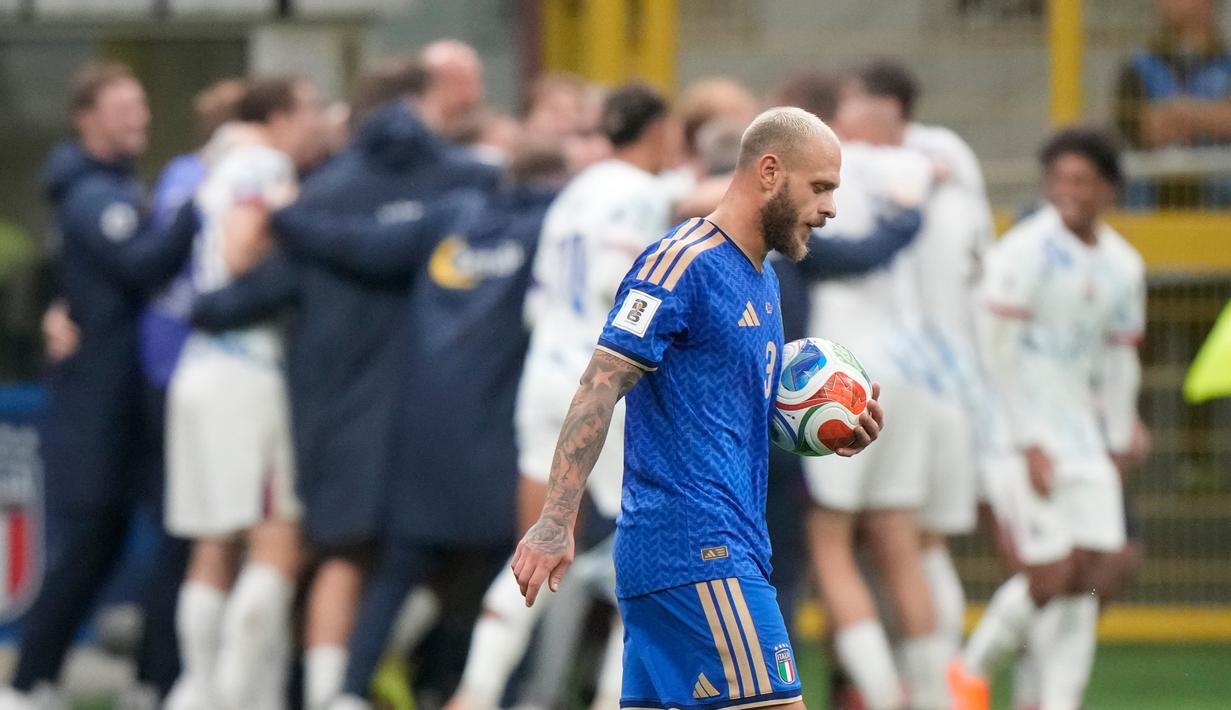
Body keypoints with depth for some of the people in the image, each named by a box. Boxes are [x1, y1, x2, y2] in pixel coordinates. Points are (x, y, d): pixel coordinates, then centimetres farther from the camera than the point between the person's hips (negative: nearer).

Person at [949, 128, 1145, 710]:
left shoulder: (1122, 265, 9)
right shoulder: (1027, 251, -12)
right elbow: (997, 351, -15)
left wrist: (1118, 442, 14)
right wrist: (1028, 444, -17)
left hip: (1078, 430, 7)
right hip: (1018, 428, -7)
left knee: (1098, 570, -2)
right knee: (1052, 575, -11)